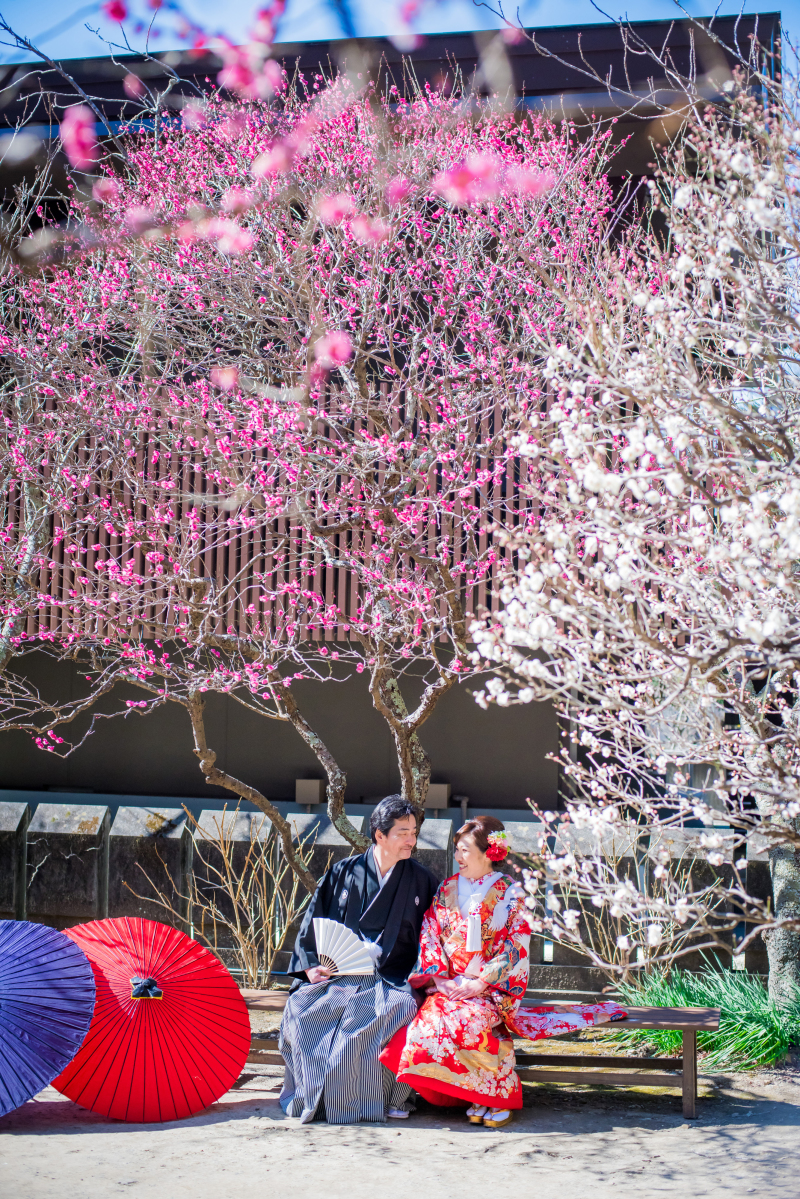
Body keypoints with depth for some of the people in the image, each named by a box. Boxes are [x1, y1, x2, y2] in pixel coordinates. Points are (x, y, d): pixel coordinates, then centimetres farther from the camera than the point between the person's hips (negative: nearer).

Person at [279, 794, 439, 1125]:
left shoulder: (421, 880, 10)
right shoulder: (343, 872, 10)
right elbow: (312, 923, 12)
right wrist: (310, 965, -3)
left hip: (391, 980, -1)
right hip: (338, 974, 1)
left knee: (400, 1008, -36)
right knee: (300, 1008, -27)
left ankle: (393, 1098, -19)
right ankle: (314, 1096, -11)